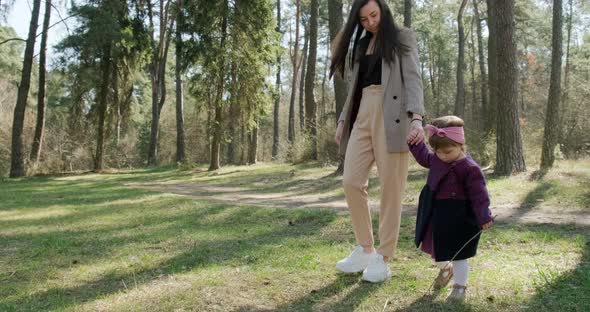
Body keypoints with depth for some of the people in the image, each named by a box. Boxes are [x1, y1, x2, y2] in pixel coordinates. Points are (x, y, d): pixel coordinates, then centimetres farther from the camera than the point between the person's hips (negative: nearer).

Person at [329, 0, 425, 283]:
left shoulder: (402, 38, 7)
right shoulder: (360, 46, 22)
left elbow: (413, 78, -5)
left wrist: (416, 118, -20)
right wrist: (343, 120, 15)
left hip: (392, 115, -5)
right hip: (363, 115, 5)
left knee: (390, 188, -5)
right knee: (351, 182, -6)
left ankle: (383, 258, 2)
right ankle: (365, 250, 8)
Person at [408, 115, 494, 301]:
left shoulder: (469, 168, -22)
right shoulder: (437, 159, 0)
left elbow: (479, 195, -20)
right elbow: (425, 158, 24)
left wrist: (484, 217, -24)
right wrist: (414, 144, 17)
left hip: (458, 217, -7)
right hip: (435, 214, 7)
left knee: (457, 253, 5)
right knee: (433, 247, 20)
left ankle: (460, 286, 24)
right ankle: (445, 269, 48)